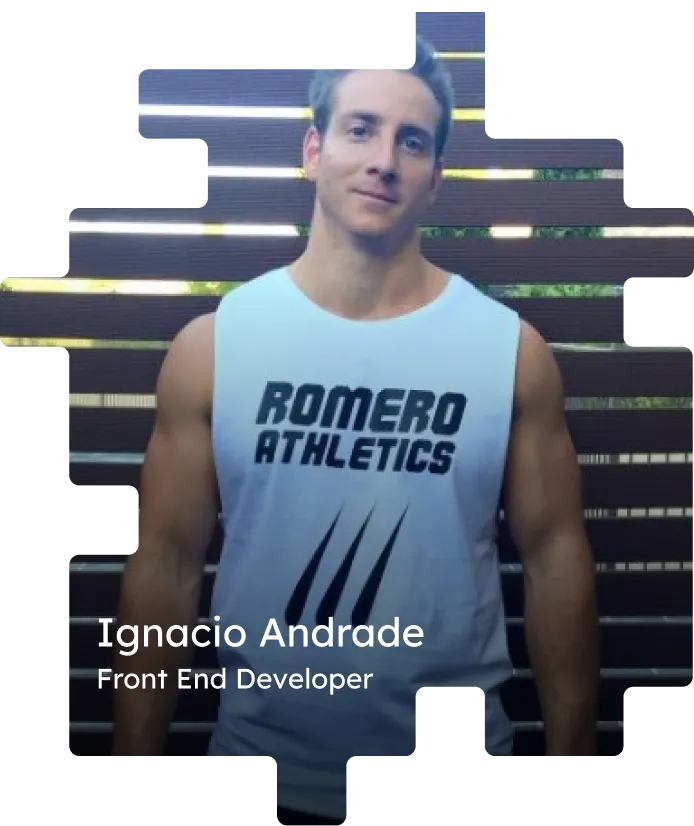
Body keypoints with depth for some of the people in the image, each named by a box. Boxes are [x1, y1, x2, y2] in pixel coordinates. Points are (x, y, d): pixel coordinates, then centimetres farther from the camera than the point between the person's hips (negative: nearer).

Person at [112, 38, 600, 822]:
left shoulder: (512, 349, -7)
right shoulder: (211, 345, -8)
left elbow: (555, 557, -4)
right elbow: (166, 563, -6)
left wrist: (570, 747, -1)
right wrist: (137, 751, -5)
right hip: (260, 749, 0)